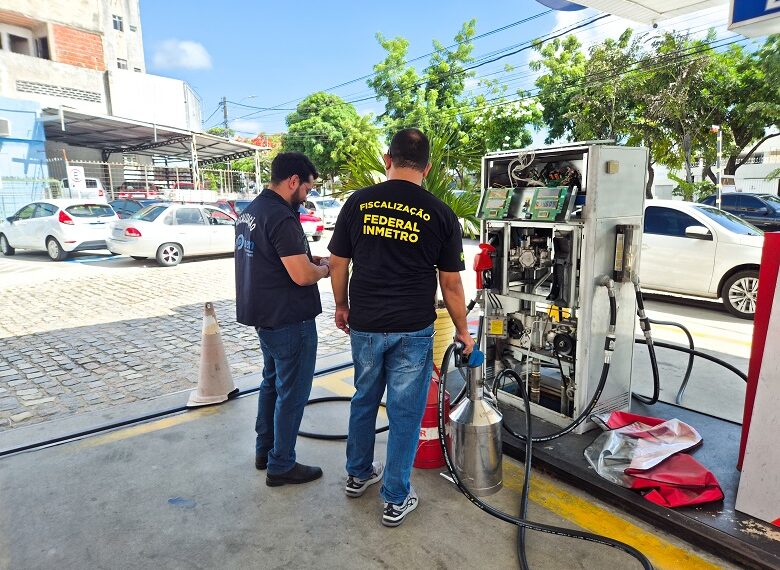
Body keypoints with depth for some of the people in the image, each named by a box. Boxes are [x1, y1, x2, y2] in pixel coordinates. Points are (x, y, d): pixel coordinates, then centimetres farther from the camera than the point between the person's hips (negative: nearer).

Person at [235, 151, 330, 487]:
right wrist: (323, 269, -5)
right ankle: (281, 466, 18)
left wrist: (304, 259, 10)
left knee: (272, 383, 22)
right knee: (292, 392, 4)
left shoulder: (249, 211, 9)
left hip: (262, 314, 10)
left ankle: (264, 450, 35)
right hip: (289, 320, -10)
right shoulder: (282, 217, -21)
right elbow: (302, 276, -26)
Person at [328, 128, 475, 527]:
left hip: (365, 325, 3)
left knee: (364, 400, 21)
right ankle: (396, 500, 22)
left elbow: (338, 264, 2)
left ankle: (358, 474, 40)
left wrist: (342, 306, 18)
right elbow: (451, 284, -3)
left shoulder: (358, 203, -2)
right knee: (405, 411, 9)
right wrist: (462, 330, 10)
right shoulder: (440, 214, -6)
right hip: (412, 330, -2)